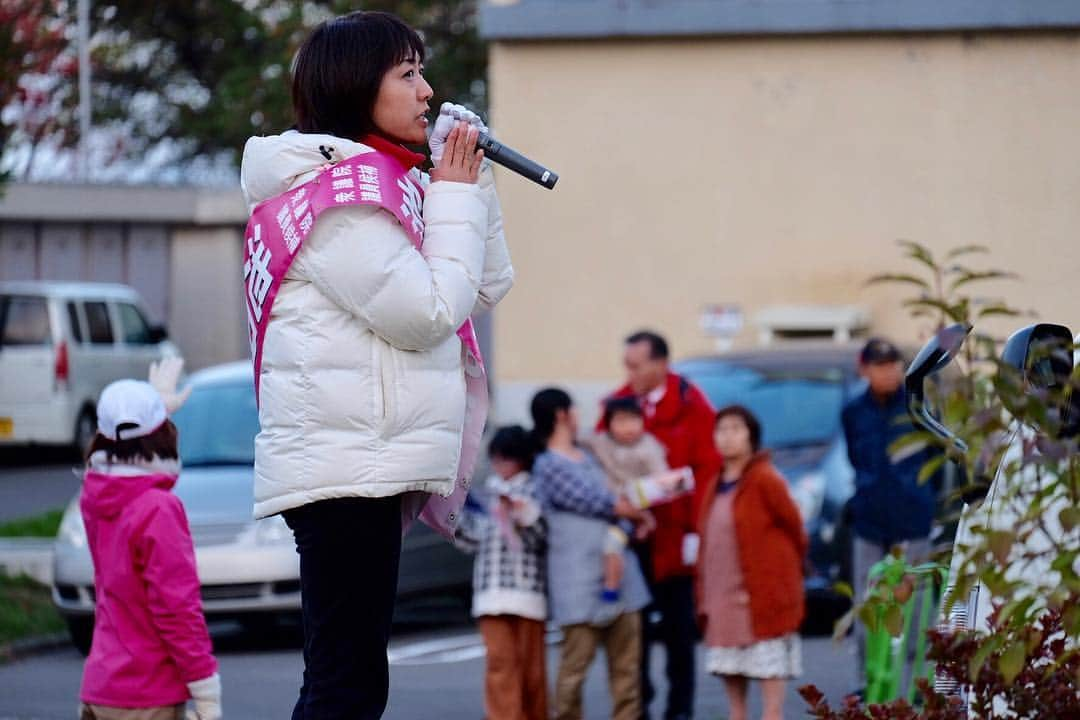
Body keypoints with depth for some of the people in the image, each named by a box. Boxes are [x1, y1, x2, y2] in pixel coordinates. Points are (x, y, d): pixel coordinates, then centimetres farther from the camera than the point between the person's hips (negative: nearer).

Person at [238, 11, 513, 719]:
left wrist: (472, 180, 6)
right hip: (347, 467, -10)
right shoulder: (340, 192, -13)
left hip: (373, 467, 10)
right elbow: (429, 312, -16)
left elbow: (488, 287, 17)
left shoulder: (387, 182, 16)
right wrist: (456, 196, -6)